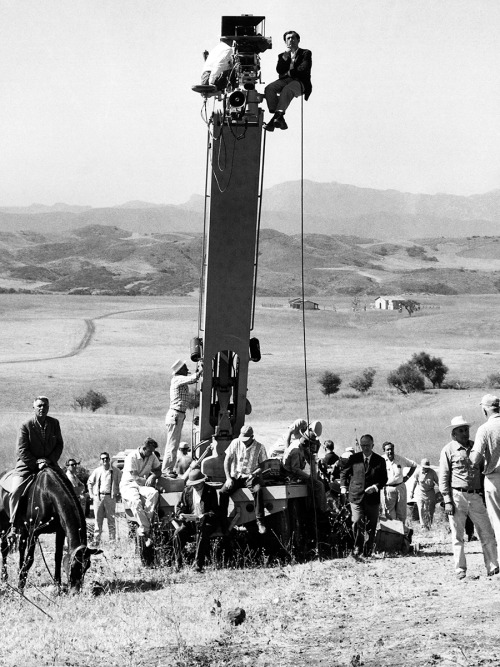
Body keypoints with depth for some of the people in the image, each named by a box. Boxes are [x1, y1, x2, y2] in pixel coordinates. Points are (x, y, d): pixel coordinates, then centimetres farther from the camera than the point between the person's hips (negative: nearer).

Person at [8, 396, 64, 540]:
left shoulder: (54, 423, 2)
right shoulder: (26, 426, -10)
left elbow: (59, 444, 7)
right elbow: (21, 451, -13)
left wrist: (50, 460, -8)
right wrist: (37, 462, -21)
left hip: (50, 463, 4)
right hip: (27, 465, -4)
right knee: (15, 492, -21)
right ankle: (14, 526, -15)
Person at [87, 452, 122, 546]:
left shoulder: (115, 471, 4)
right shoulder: (97, 471, 9)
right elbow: (90, 483, 20)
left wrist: (118, 494, 4)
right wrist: (92, 494, 11)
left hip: (110, 497, -2)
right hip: (98, 497, 2)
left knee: (111, 520, -2)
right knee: (98, 519, 2)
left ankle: (112, 539, 2)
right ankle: (96, 540, 4)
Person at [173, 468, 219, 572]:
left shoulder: (210, 491, 1)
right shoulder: (187, 491, 11)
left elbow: (215, 511, -4)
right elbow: (179, 506, 14)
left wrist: (204, 516, -24)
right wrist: (180, 515, -10)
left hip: (206, 521, -3)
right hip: (189, 521, 3)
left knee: (202, 533, -36)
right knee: (178, 533, -26)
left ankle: (199, 564, -33)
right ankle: (178, 563, -21)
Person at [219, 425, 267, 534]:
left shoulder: (259, 447, -2)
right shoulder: (236, 443, 1)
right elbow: (227, 460, 1)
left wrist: (254, 473, -18)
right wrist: (228, 478, -9)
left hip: (251, 477, -2)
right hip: (235, 476, 2)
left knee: (258, 490, -34)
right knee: (223, 492, -24)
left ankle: (260, 521, -29)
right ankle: (222, 520, -12)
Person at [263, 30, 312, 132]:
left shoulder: (306, 53, 15)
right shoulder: (282, 55, 26)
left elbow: (304, 69, 0)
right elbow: (279, 70, 9)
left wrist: (290, 72, 1)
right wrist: (284, 57, -3)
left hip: (299, 82, -4)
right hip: (284, 80, 4)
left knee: (287, 90, -39)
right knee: (269, 88, -28)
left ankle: (278, 115, -55)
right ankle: (279, 119, -38)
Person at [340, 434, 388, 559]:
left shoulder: (380, 461, 2)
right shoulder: (354, 458, 2)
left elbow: (384, 479, 4)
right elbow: (344, 472, 14)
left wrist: (375, 487, -13)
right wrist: (343, 486, 3)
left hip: (373, 498, 1)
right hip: (356, 497, -1)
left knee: (371, 527, 7)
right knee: (357, 523, -15)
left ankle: (368, 552, 18)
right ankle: (357, 549, -9)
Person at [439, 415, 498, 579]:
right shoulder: (448, 450, 1)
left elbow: (482, 471, 18)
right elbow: (443, 477, -1)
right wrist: (447, 501, -9)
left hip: (476, 496, 4)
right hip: (457, 496, -4)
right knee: (457, 536, 1)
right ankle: (460, 570, 7)